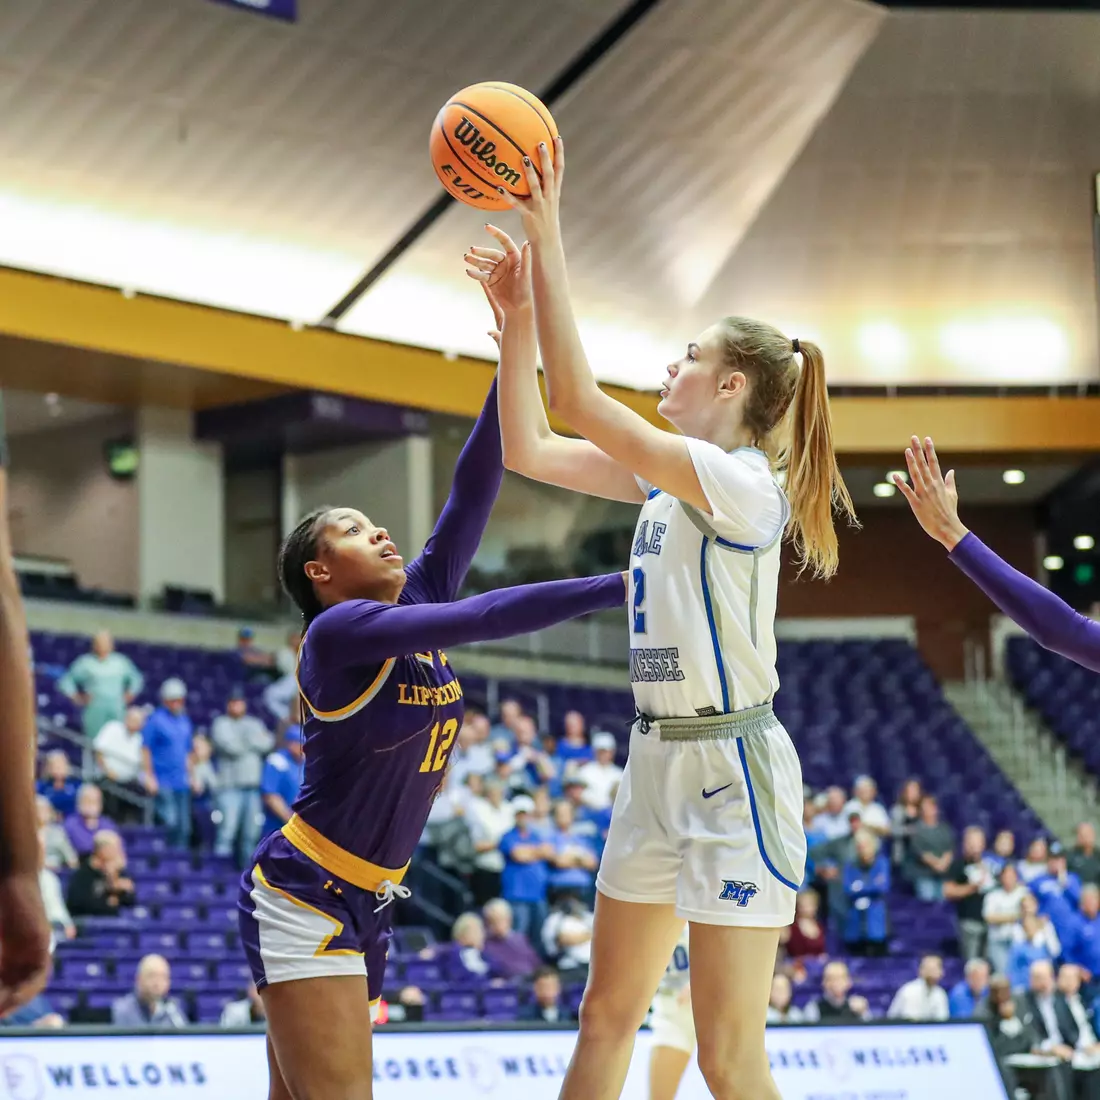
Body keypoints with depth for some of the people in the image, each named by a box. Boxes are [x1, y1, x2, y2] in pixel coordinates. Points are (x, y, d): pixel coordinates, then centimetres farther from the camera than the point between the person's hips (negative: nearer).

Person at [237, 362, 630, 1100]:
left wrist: (514, 365, -6)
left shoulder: (419, 601, 8)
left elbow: (472, 495, 0)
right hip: (304, 899, -8)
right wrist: (620, 588, -29)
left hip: (367, 903, 9)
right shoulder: (337, 631, -15)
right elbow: (482, 619, -26)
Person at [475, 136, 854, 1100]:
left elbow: (579, 401, -24)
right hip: (660, 761, 9)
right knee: (607, 1016, 15)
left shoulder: (738, 480, -16)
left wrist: (548, 238, -21)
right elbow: (530, 449, 13)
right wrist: (518, 315, 7)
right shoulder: (671, 477, 10)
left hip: (733, 769, -9)